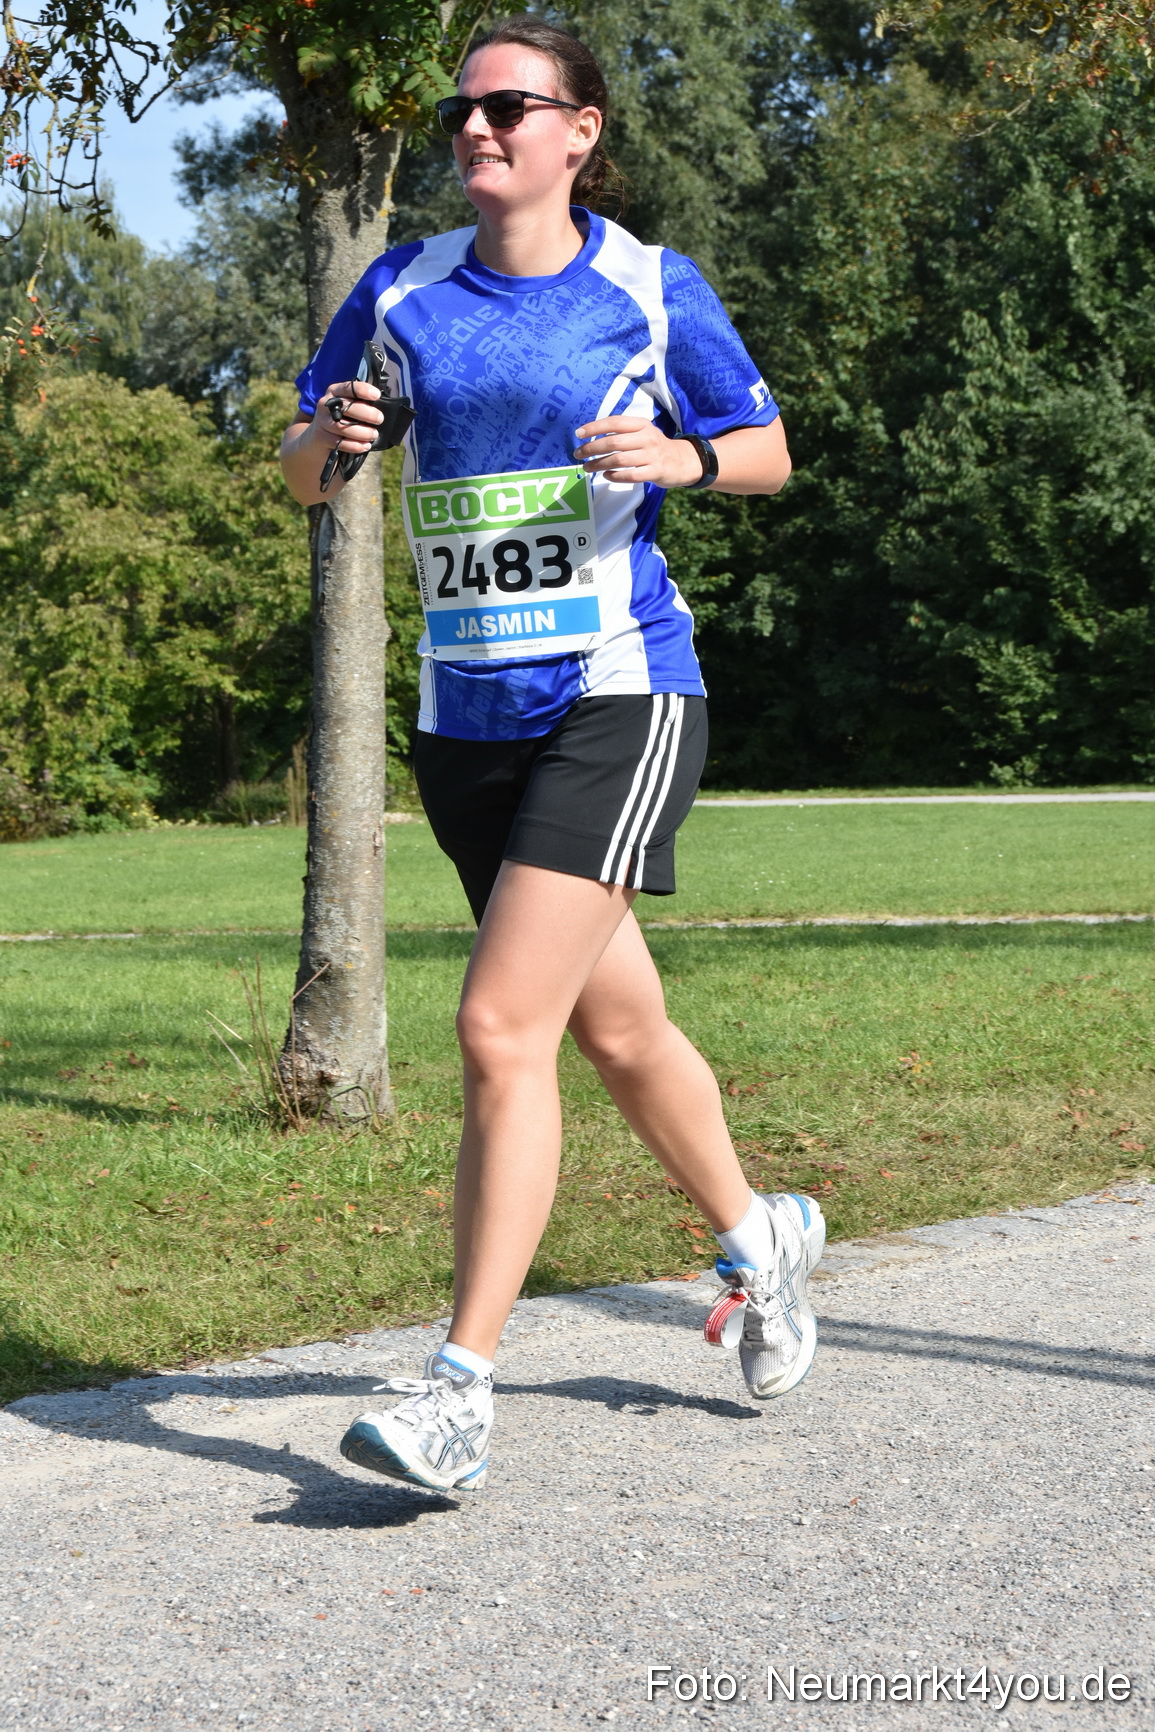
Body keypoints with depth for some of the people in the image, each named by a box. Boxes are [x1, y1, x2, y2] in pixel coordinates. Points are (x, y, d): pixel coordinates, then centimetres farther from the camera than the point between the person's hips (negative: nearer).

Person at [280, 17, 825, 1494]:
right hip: (467, 716, 5)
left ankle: (458, 1390, -13)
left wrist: (682, 457, -12)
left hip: (618, 697, -5)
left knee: (501, 1029, -17)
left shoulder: (653, 291, -1)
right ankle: (759, 1240, 42)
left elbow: (768, 452, 9)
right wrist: (330, 432, -11)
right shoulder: (404, 291, 7)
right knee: (617, 1031, 16)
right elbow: (301, 475, 12)